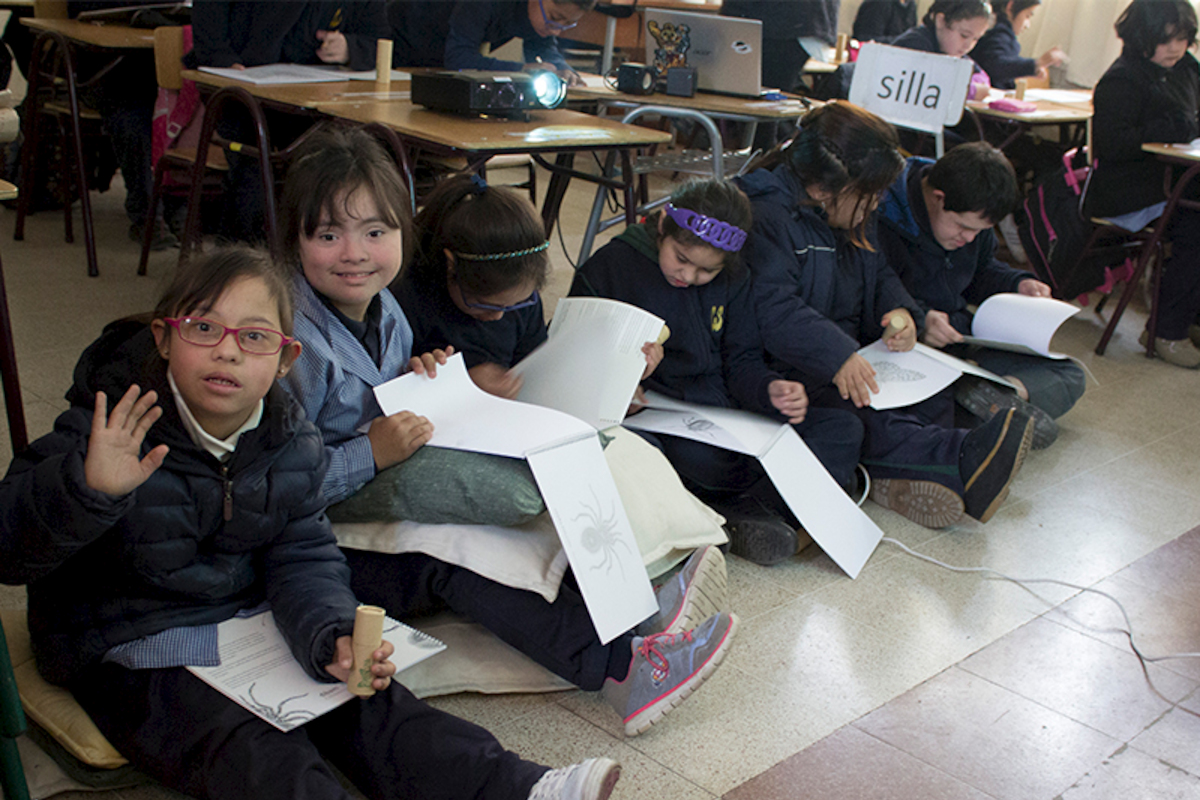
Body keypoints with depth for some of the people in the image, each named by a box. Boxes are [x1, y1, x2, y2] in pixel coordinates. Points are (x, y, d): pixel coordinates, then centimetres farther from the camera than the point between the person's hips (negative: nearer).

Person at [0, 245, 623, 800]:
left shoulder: (291, 442, -5)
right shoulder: (107, 432, -21)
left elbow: (303, 559, -3)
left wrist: (333, 639, -23)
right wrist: (89, 487, -49)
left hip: (245, 617, 5)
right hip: (129, 652, -4)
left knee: (365, 703, -8)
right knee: (254, 749, -25)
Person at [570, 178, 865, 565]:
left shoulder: (731, 279, 10)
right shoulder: (608, 269, -3)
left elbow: (741, 362, 10)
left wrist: (771, 390, -14)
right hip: (656, 422, -5)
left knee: (844, 429, -12)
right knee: (701, 460, -41)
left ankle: (748, 513, -28)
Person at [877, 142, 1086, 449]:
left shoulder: (972, 214, 7)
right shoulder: (882, 221, -20)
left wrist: (1019, 284, 6)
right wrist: (917, 320, -35)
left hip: (964, 344, 8)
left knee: (1069, 376, -3)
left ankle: (1004, 392, -28)